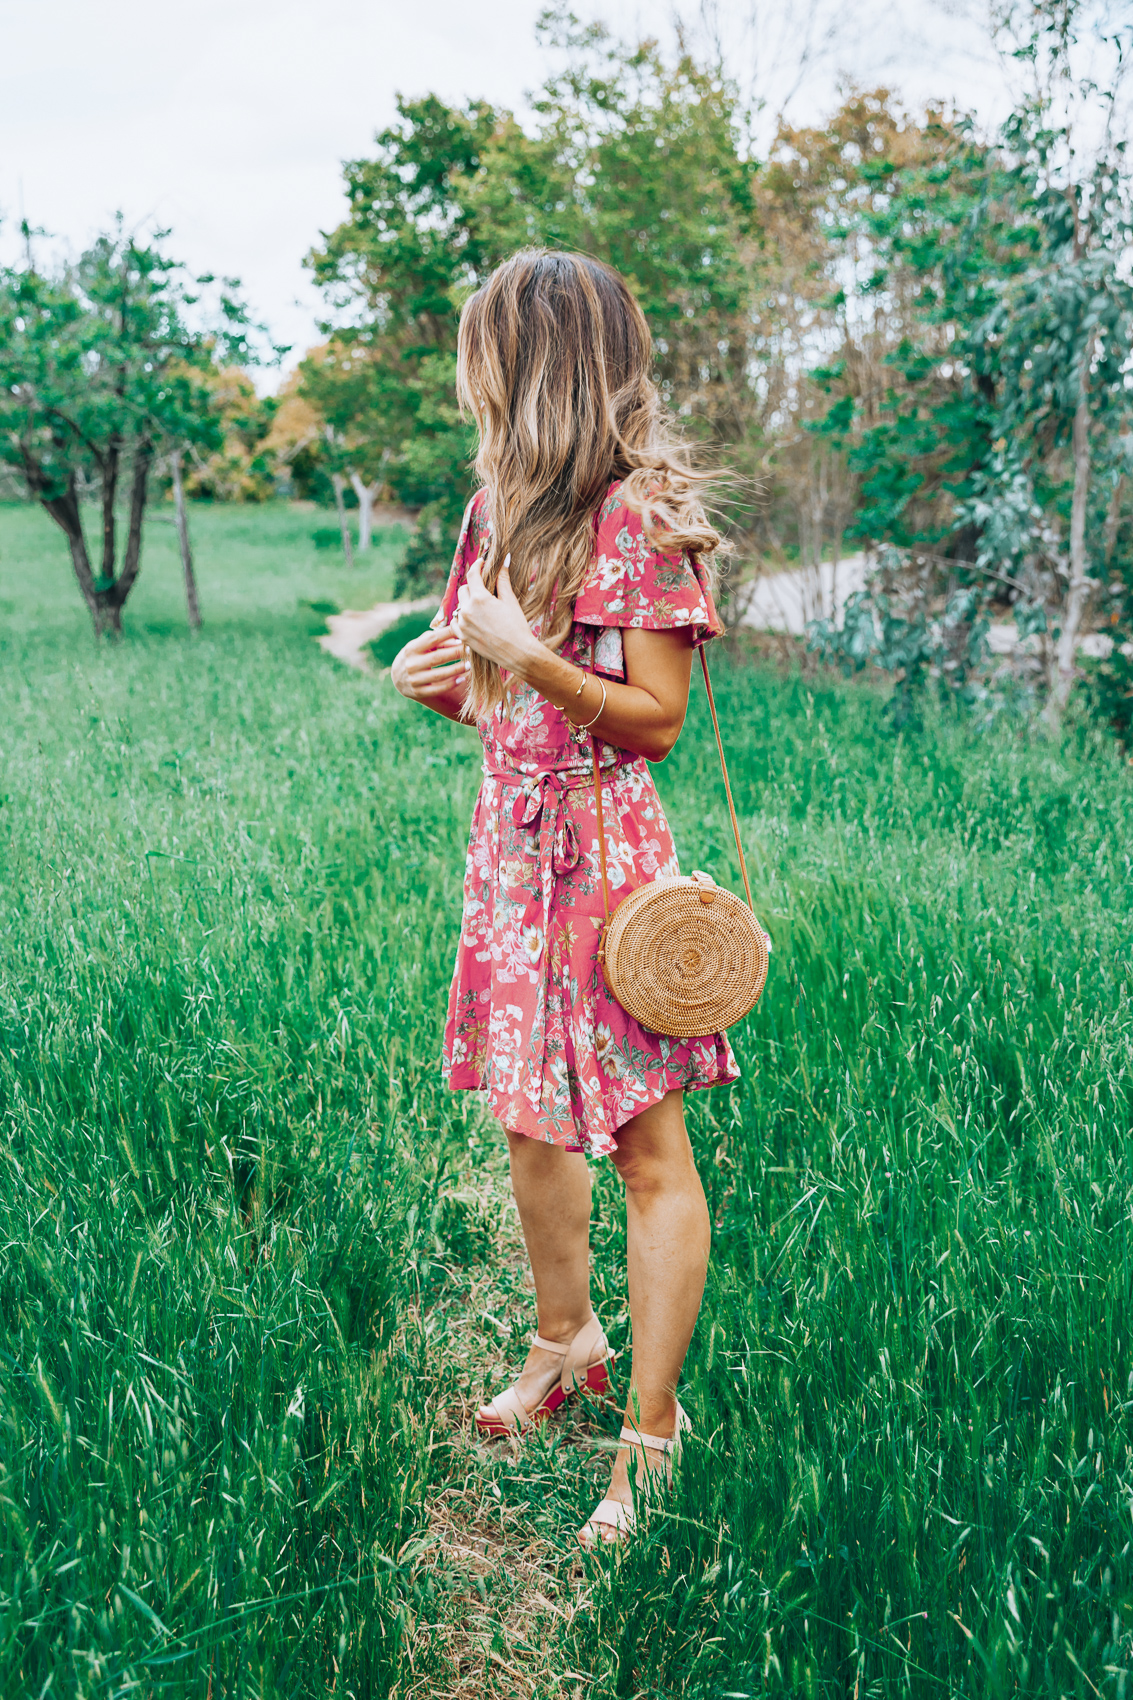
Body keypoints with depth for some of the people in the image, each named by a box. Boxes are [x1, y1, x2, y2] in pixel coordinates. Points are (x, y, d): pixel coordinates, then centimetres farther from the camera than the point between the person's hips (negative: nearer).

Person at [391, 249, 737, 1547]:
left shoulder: (636, 514, -13)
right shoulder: (501, 503, 12)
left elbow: (657, 719, -14)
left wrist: (530, 656, -23)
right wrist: (438, 680, 0)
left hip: (604, 845, -8)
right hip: (509, 833, 9)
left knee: (647, 1148, -1)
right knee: (531, 1120, 17)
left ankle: (649, 1437, 9)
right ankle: (563, 1344, 37)